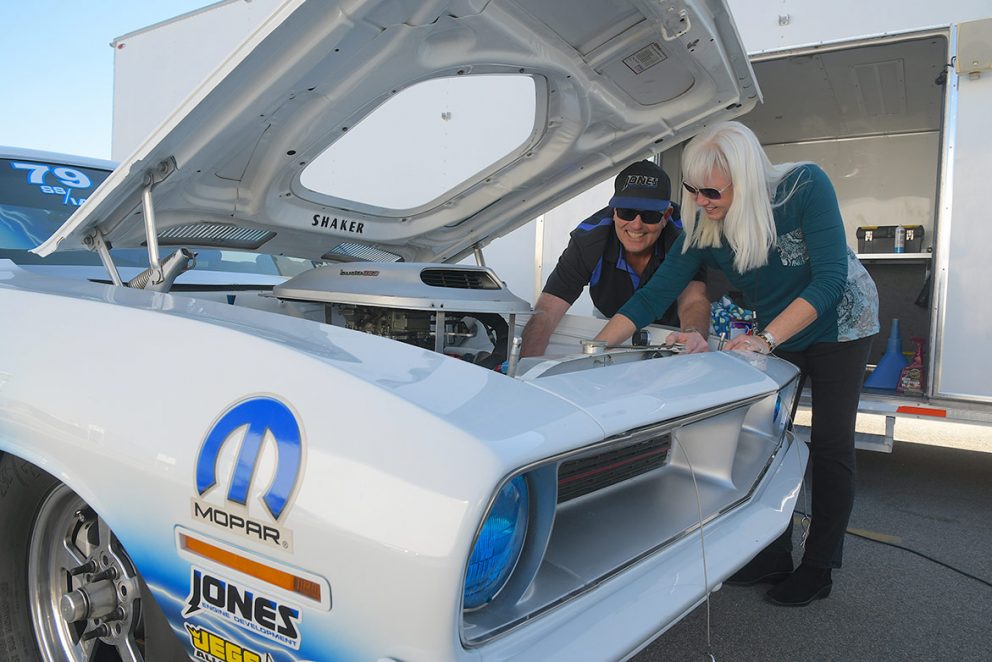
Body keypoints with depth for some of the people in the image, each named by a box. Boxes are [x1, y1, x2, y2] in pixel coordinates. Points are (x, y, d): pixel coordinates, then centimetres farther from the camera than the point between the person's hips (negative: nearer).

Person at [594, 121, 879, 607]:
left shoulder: (805, 185, -29)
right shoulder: (703, 229, -18)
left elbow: (830, 278, -31)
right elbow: (652, 296, -18)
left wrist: (765, 339, -37)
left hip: (838, 326, -4)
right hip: (776, 336, 4)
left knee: (830, 448, -1)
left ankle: (818, 569, 13)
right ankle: (774, 558, 17)